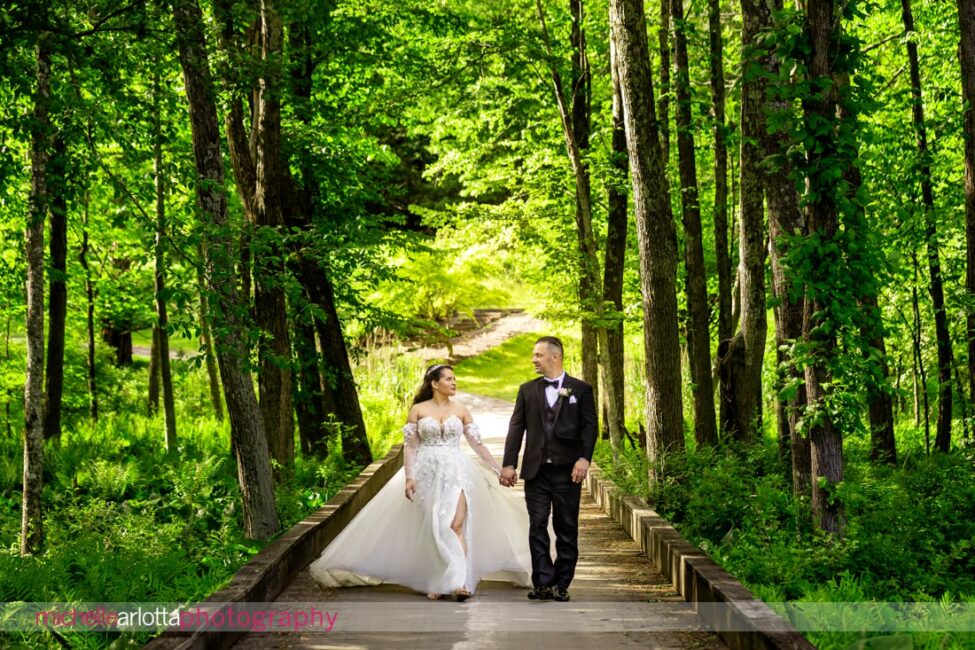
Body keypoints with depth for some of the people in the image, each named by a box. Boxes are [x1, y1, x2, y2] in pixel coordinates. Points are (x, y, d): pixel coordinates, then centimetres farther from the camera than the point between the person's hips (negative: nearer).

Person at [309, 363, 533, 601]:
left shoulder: (460, 410, 7)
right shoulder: (418, 410, 3)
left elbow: (477, 442, 9)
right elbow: (409, 445, 1)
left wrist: (497, 468, 5)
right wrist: (408, 477, -8)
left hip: (455, 472, 0)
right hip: (427, 473, 0)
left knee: (456, 525, -14)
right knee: (433, 528, 2)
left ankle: (460, 582, -20)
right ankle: (436, 582, 12)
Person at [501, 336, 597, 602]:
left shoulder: (581, 389, 3)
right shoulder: (527, 390, 10)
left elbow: (589, 426, -3)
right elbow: (516, 427, 7)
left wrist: (584, 458, -17)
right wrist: (509, 464, -1)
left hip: (567, 470, -2)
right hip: (536, 470, 2)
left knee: (566, 529, 4)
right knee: (537, 527, -2)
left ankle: (561, 585, 12)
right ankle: (543, 583, 0)